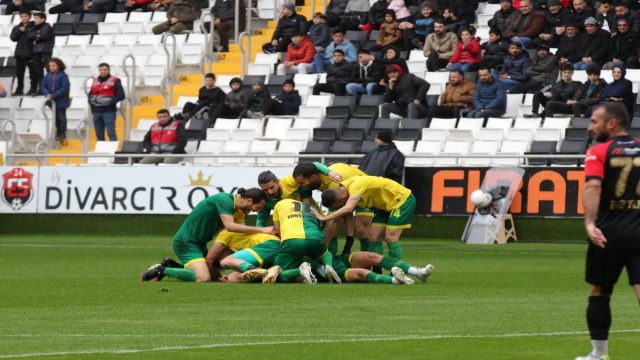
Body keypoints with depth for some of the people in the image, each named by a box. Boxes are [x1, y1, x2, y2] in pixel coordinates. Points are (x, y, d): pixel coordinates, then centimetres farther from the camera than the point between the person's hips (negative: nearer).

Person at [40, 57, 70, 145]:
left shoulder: (63, 75, -11)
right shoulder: (48, 75, 5)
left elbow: (64, 88, -17)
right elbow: (43, 86, 5)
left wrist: (53, 96, -21)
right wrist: (47, 94, -15)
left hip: (61, 101, -5)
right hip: (52, 101, 5)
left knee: (61, 118, -1)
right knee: (56, 118, 13)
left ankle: (62, 136, 3)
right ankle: (58, 134, 20)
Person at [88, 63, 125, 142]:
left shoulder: (114, 81, 0)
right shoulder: (95, 81, 17)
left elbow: (121, 95, -6)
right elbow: (90, 94, 25)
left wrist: (110, 102, -15)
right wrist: (91, 101, 4)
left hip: (109, 111, -6)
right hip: (96, 111, 6)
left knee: (111, 133, -12)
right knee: (99, 134, 7)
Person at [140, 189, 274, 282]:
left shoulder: (231, 203, 9)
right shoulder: (225, 200, -21)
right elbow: (230, 226, -32)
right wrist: (261, 230, -29)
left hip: (199, 243, 10)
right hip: (185, 242, -10)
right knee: (203, 278, -25)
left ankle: (170, 266, 18)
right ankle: (161, 271, -9)